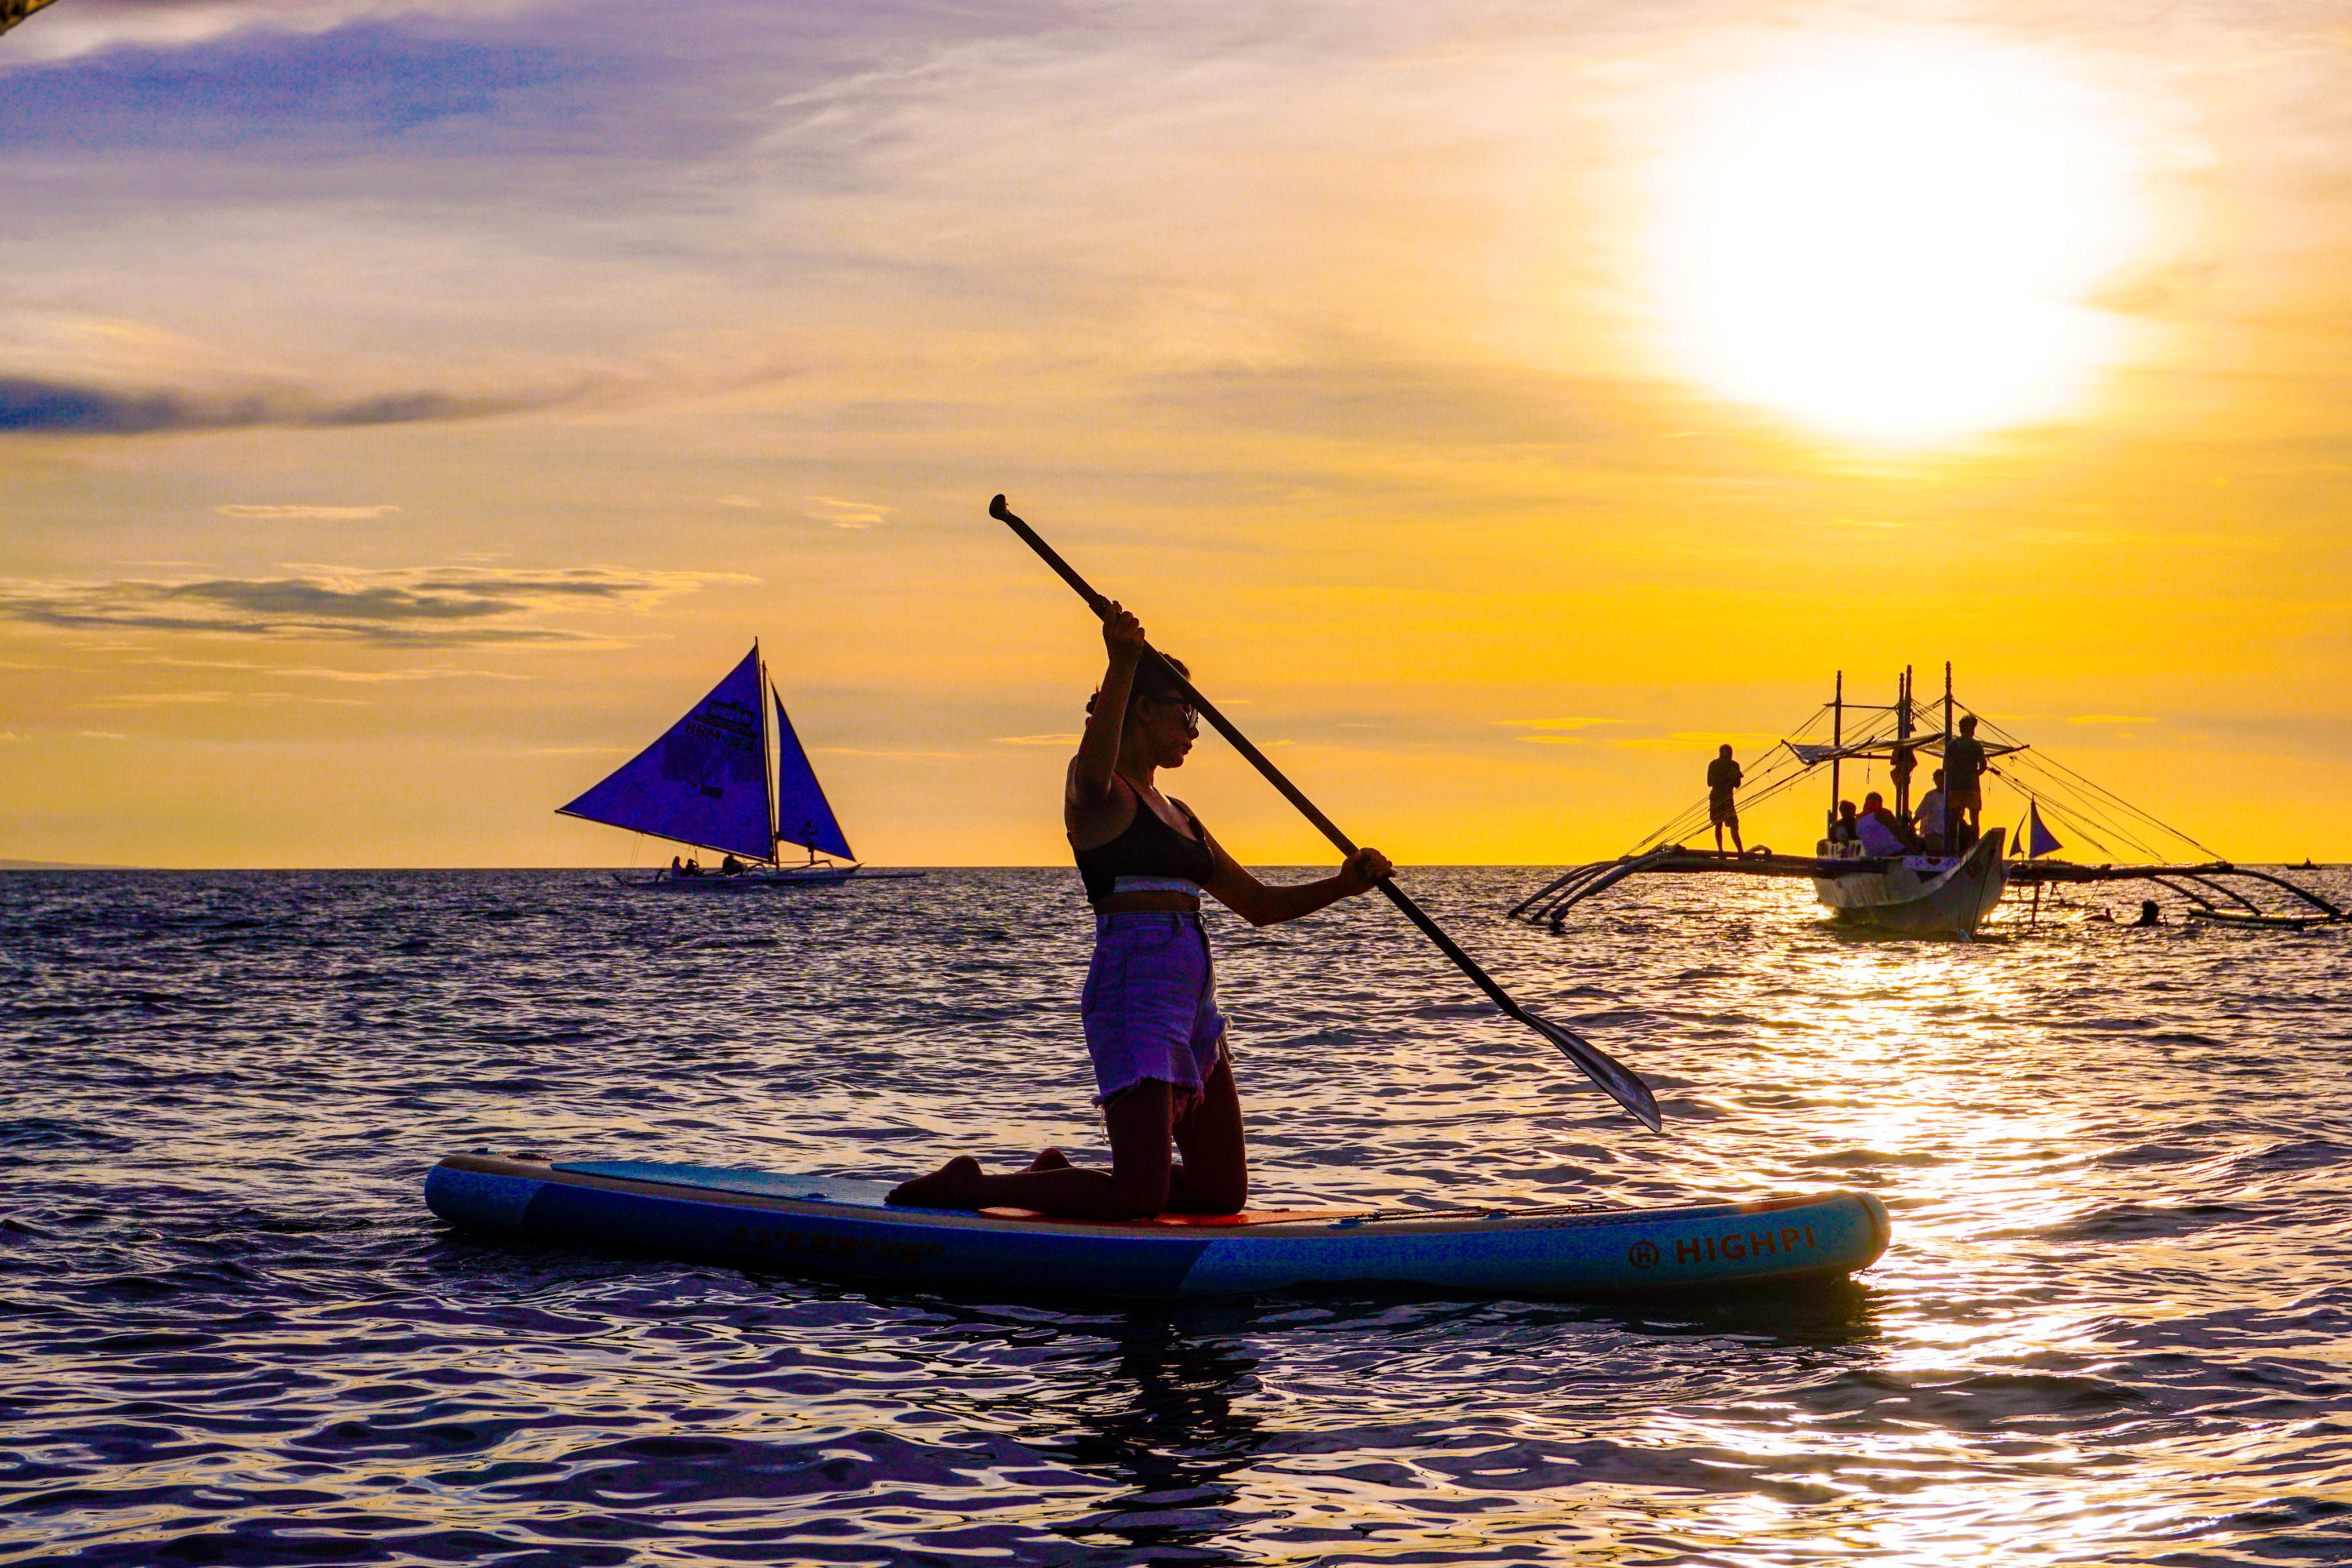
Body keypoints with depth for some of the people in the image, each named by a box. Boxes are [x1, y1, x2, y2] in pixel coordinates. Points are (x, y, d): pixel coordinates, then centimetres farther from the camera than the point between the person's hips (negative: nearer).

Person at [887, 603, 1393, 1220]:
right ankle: (969, 1187, 0)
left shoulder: (1176, 814, 23)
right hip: (1136, 979, -9)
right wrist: (1122, 665, -41)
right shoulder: (1099, 790, -2)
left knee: (1223, 1193, 9)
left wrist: (1343, 885, 7)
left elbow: (1258, 904, 24)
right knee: (1139, 1198, -16)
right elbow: (1094, 772, -29)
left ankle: (1058, 1176, 25)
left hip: (1190, 990, 9)